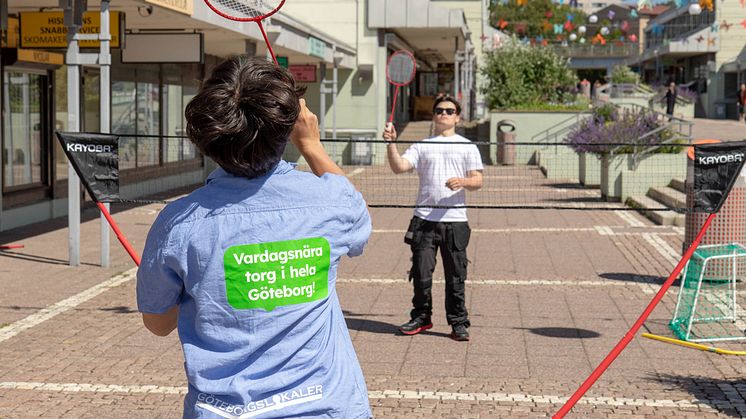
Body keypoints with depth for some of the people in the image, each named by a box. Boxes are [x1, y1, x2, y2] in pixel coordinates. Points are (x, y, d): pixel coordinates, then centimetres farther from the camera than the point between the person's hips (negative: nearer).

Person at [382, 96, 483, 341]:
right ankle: (421, 318, 16)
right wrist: (391, 143, -14)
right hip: (424, 219, 1)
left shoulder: (467, 147, 12)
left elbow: (477, 181, 5)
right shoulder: (422, 147, 13)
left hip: (455, 220, -1)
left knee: (456, 276, 1)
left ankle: (458, 322, 10)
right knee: (421, 273, 1)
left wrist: (462, 182, -15)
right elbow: (399, 167, -1)